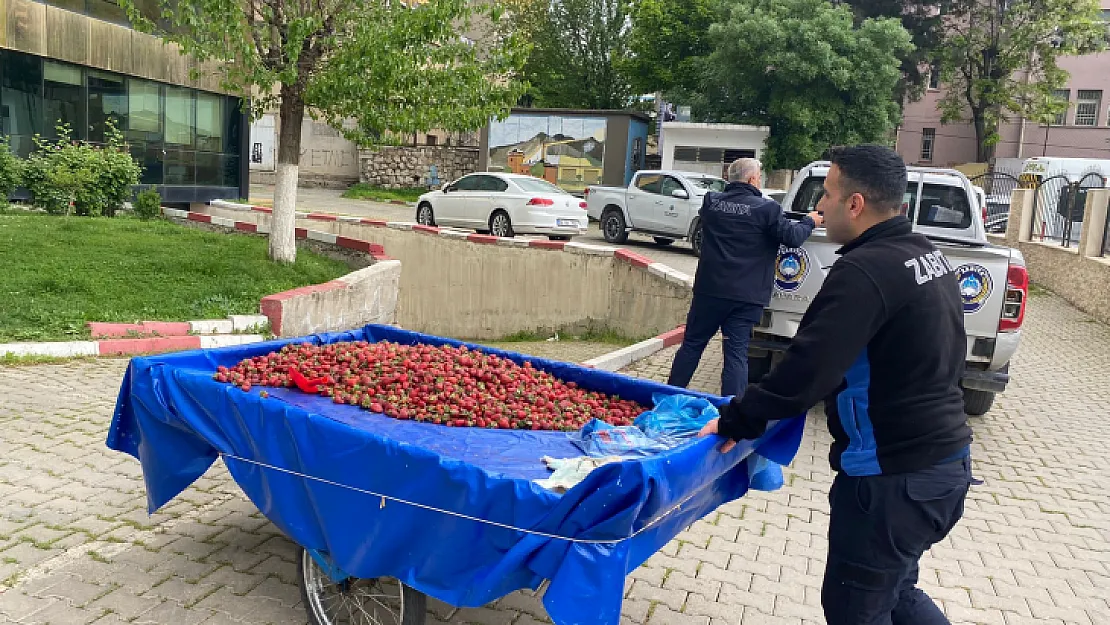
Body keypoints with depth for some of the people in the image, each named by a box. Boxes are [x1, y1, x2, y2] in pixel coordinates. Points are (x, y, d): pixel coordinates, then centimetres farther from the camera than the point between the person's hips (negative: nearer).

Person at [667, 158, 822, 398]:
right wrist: (810, 222, 15)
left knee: (692, 344, 15)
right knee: (736, 354, 2)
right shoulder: (766, 208, -10)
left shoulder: (711, 202, 2)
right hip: (746, 297, -3)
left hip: (709, 290, 3)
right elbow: (792, 237, -5)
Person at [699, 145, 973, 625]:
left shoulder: (864, 271, -22)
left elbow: (805, 370, -26)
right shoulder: (927, 255, 8)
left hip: (893, 477, -9)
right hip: (947, 457, 10)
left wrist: (735, 423, -13)